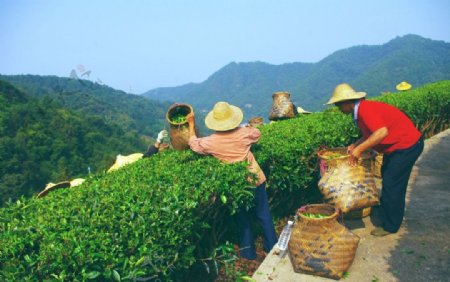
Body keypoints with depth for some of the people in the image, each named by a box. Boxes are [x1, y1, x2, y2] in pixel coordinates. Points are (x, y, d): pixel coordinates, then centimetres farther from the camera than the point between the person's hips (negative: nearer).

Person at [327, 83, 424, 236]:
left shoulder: (365, 110, -26)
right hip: (398, 145, 11)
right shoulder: (361, 110, 5)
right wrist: (355, 145, 2)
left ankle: (390, 226, 9)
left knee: (391, 185, -4)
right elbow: (371, 133, 14)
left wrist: (360, 149, -30)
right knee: (387, 177, 24)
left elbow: (381, 132, -37)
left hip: (407, 146, -10)